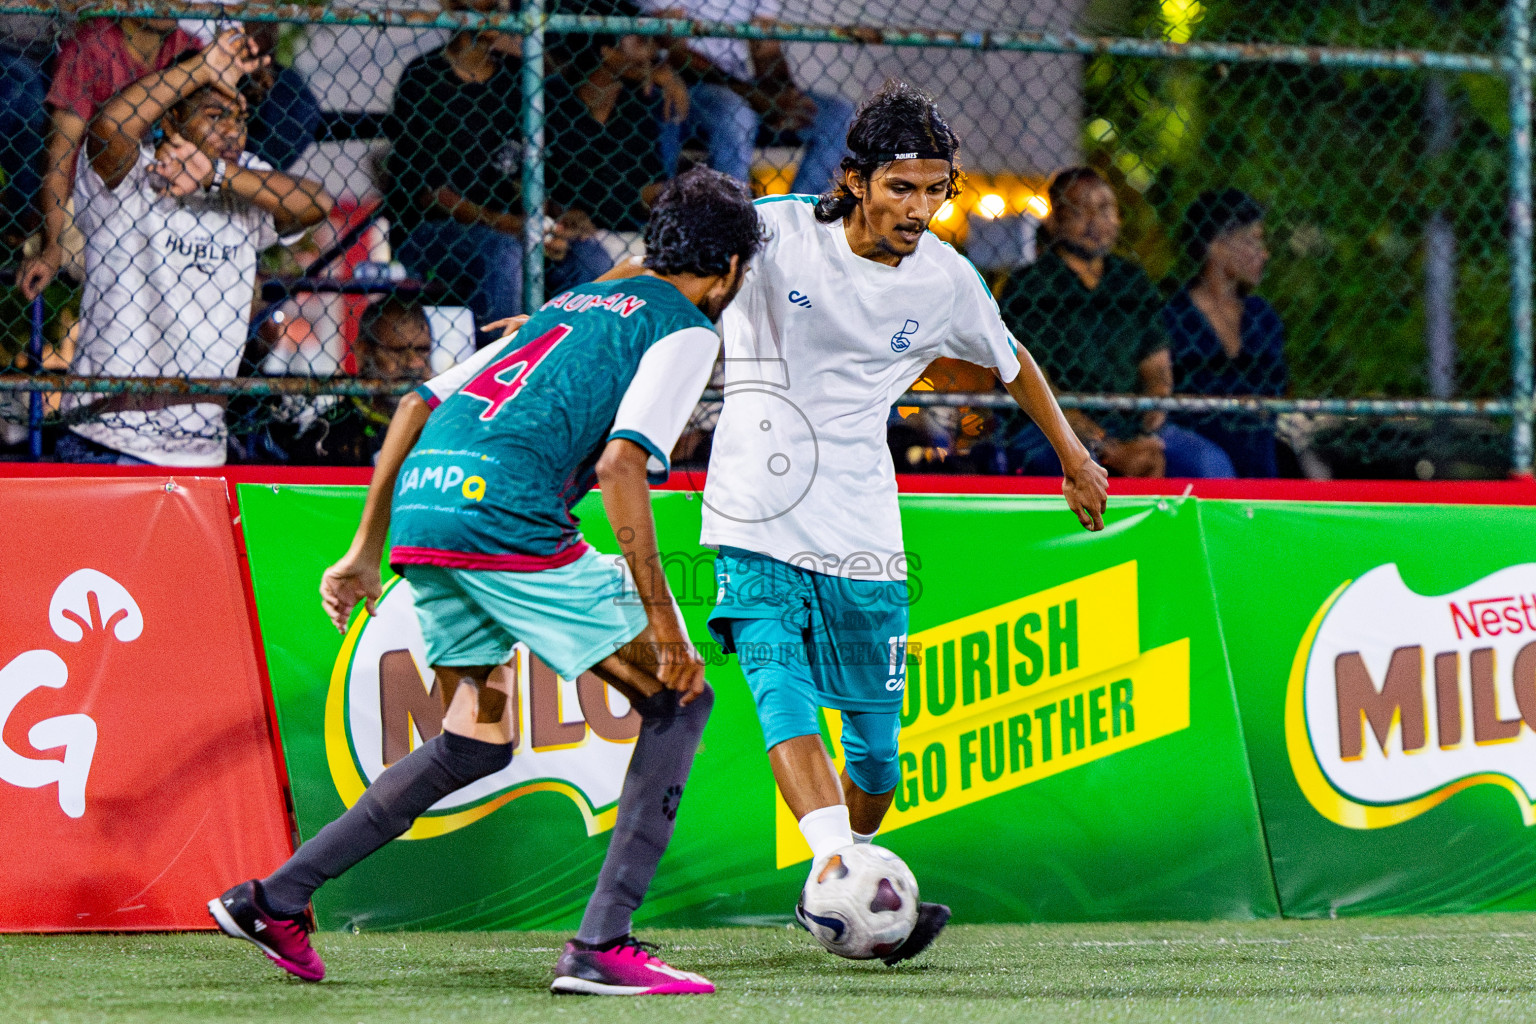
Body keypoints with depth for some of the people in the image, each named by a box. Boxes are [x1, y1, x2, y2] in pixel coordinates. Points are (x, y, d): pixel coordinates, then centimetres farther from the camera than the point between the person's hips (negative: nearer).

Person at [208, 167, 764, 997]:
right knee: (677, 703, 4)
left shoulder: (569, 305, 29)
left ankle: (272, 899, 17)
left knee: (475, 743, 21)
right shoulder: (684, 330, 6)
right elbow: (620, 464, -10)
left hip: (420, 511, 8)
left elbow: (419, 403, 26)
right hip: (504, 517, -8)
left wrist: (366, 548, 28)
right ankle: (601, 946, -5)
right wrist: (660, 618, -9)